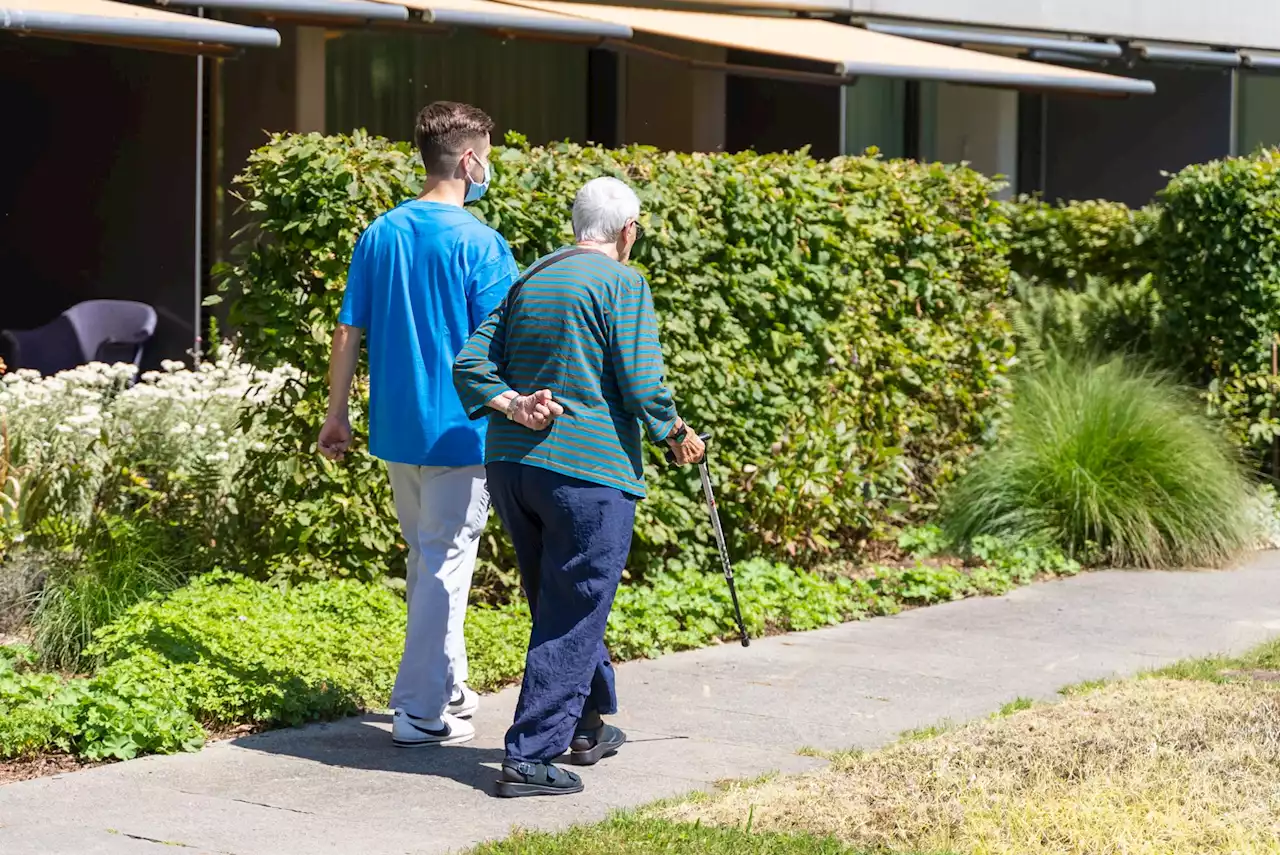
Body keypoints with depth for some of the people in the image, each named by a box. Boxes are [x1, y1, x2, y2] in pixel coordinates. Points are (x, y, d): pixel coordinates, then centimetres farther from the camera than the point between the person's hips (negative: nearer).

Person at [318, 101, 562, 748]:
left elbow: (348, 331, 7)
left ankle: (445, 685, 31)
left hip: (395, 426, 7)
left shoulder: (379, 234, 5)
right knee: (446, 563, 1)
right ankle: (420, 711, 2)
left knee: (426, 558, 20)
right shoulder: (479, 243, -12)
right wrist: (515, 402, -26)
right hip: (457, 428, -7)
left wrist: (337, 415, 13)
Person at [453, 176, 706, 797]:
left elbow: (471, 366, 8)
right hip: (589, 468, -7)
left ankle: (587, 726, 34)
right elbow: (642, 385, -12)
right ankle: (529, 758, -3)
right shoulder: (622, 284, -7)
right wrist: (676, 436, 4)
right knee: (572, 618, -1)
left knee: (556, 602, 20)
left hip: (510, 466, 7)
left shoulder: (529, 281, 14)